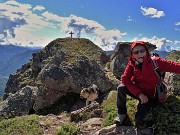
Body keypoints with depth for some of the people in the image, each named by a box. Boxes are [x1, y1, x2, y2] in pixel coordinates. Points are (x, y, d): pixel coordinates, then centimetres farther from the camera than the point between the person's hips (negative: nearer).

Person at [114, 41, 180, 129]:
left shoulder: (155, 61, -20)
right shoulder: (132, 64, -11)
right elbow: (125, 79, -18)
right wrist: (139, 94, -26)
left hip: (149, 96, -2)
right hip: (137, 91, 2)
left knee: (138, 120, -13)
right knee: (121, 88, -26)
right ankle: (121, 113, -5)